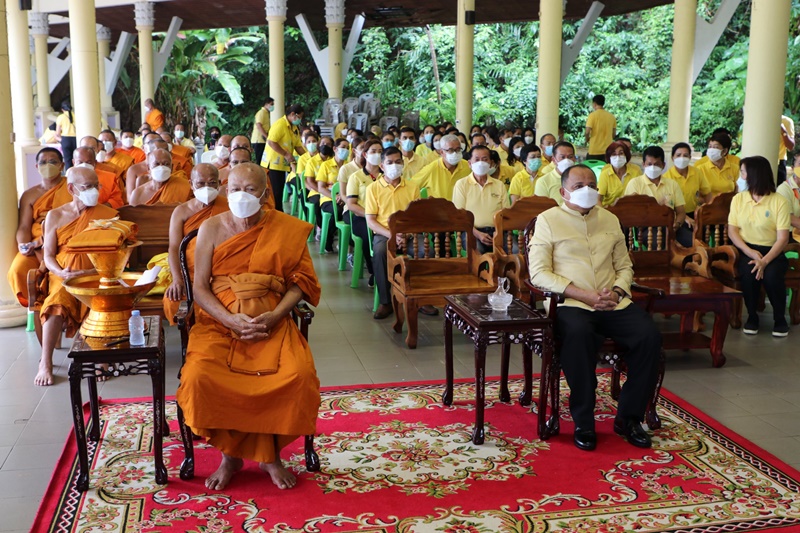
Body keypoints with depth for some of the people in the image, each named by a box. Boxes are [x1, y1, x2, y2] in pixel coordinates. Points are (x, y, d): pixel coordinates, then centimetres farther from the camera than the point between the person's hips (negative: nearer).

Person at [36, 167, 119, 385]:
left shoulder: (107, 215, 6)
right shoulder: (55, 216, 10)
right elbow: (48, 255, 6)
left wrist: (89, 273, -16)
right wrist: (61, 272, -15)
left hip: (95, 277, 0)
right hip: (63, 276, 1)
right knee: (56, 305, -31)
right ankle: (45, 364, -21)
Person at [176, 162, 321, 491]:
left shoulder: (286, 229, 5)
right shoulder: (211, 228, 5)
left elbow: (300, 281, 3)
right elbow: (199, 288, 2)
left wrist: (275, 316, -15)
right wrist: (231, 320, -15)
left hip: (271, 322, 0)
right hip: (220, 320, 0)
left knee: (299, 377, -27)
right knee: (199, 377, -28)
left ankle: (271, 452, 0)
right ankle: (230, 454, -2)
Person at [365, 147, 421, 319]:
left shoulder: (413, 186, 11)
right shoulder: (373, 187, 4)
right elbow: (370, 220, -1)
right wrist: (391, 235, -17)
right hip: (384, 234, -2)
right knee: (380, 251, -36)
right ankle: (385, 302, -25)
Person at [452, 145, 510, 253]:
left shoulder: (499, 185, 20)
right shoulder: (461, 184, 9)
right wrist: (477, 234, -14)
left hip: (496, 231, 3)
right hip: (472, 232, -3)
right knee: (477, 249, -38)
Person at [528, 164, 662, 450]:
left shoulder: (610, 220, 21)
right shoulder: (548, 220, 5)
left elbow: (625, 266, 21)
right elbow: (538, 273, -5)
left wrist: (617, 291, -3)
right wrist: (584, 295, -14)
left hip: (613, 303, 5)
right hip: (570, 303, -4)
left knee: (650, 334, -22)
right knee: (578, 334, -37)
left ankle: (629, 416, -6)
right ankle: (583, 422, -22)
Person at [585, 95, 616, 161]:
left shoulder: (592, 115, -10)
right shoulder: (611, 116, 5)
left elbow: (587, 132, -16)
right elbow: (614, 134, 10)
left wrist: (587, 138, 4)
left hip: (594, 151, -4)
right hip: (608, 151, 4)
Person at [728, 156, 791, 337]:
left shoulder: (779, 201, -5)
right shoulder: (738, 199, 5)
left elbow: (783, 238, -10)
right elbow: (732, 231, 0)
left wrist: (765, 261, -24)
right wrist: (749, 252, -16)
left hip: (772, 251, -2)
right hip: (747, 249, 2)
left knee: (771, 275, -33)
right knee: (748, 273, -32)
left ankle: (780, 318, -4)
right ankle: (752, 316, -6)